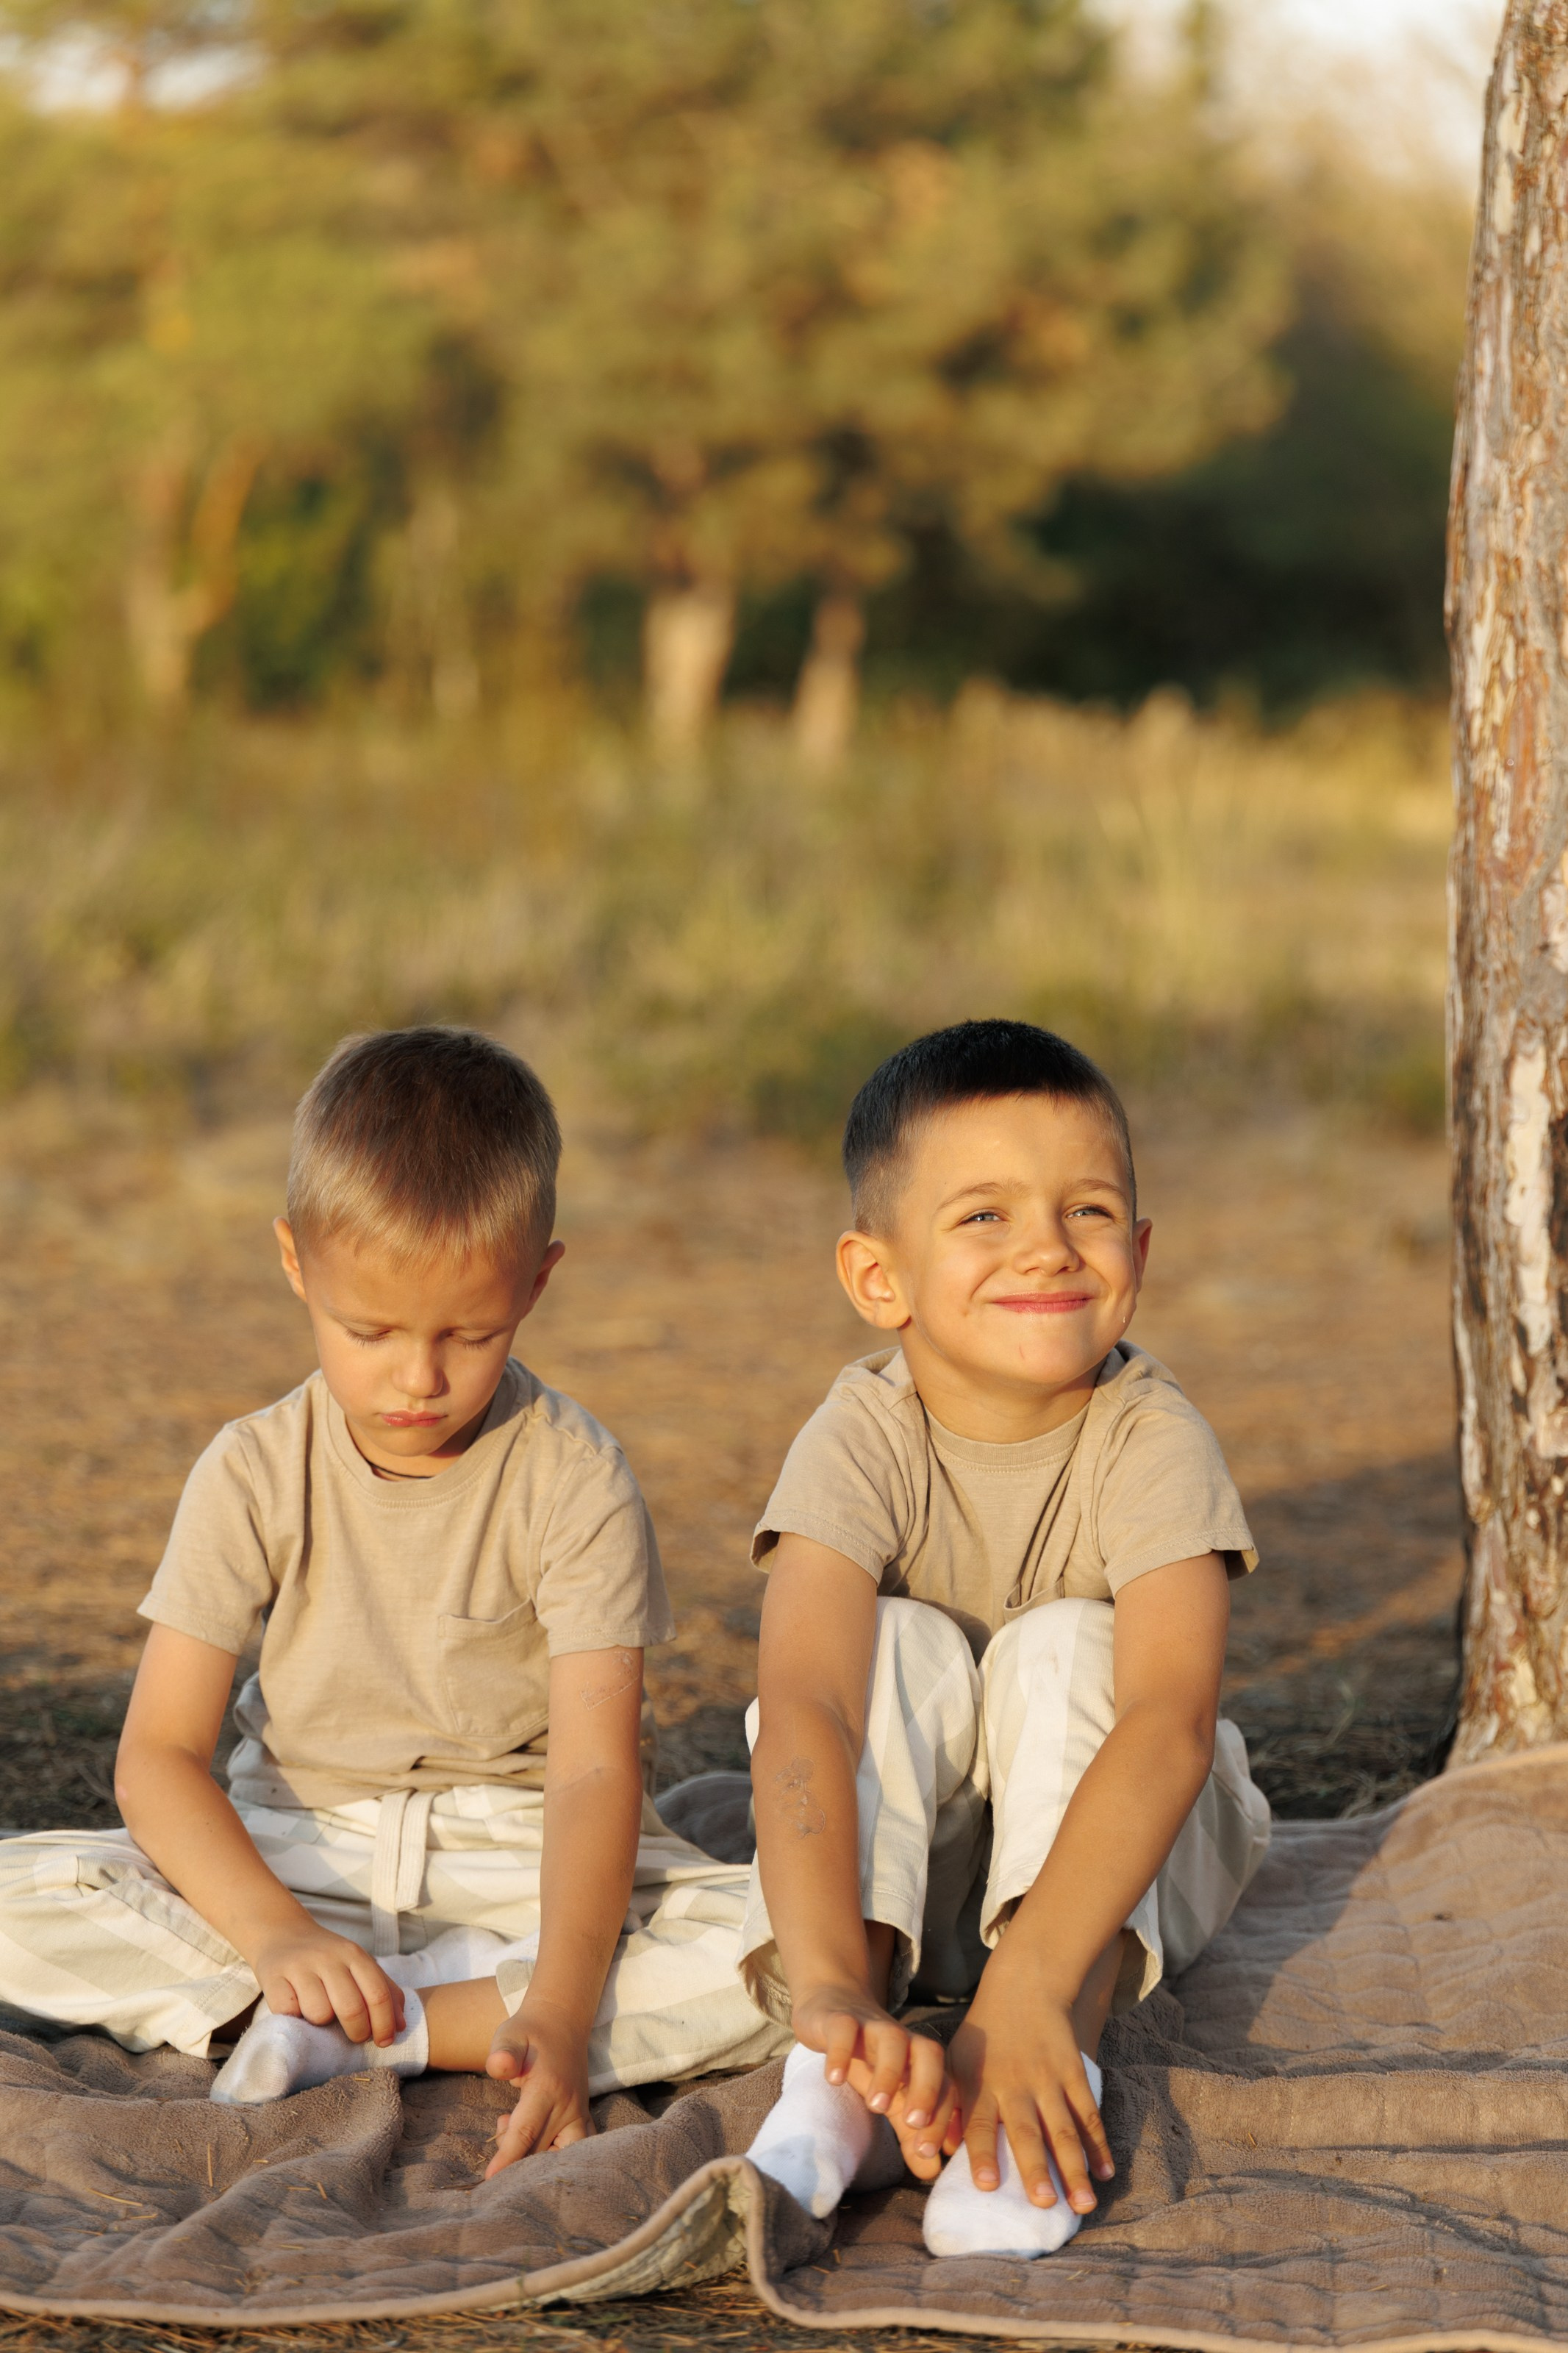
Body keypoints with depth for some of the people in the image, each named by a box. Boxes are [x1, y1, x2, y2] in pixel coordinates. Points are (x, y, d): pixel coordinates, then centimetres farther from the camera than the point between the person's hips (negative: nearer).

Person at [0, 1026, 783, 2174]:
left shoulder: (575, 1477, -10)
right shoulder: (255, 1475, -5)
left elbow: (597, 1769, -19)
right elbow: (160, 1755, -9)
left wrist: (561, 2012, -35)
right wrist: (273, 1931, -29)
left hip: (524, 1860, 0)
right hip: (300, 1853, 1)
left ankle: (354, 2033, -26)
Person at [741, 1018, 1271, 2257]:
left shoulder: (1153, 1442, -24)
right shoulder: (862, 1442, -22)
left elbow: (1171, 1720, -38)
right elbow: (800, 1708, -37)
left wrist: (1025, 1988, -51)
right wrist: (828, 1988, -53)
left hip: (1125, 1857, -1)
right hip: (910, 1857, 1)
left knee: (1065, 1652, -28)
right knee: (896, 1650, -27)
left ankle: (1054, 2085, -39)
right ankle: (832, 2078, -36)